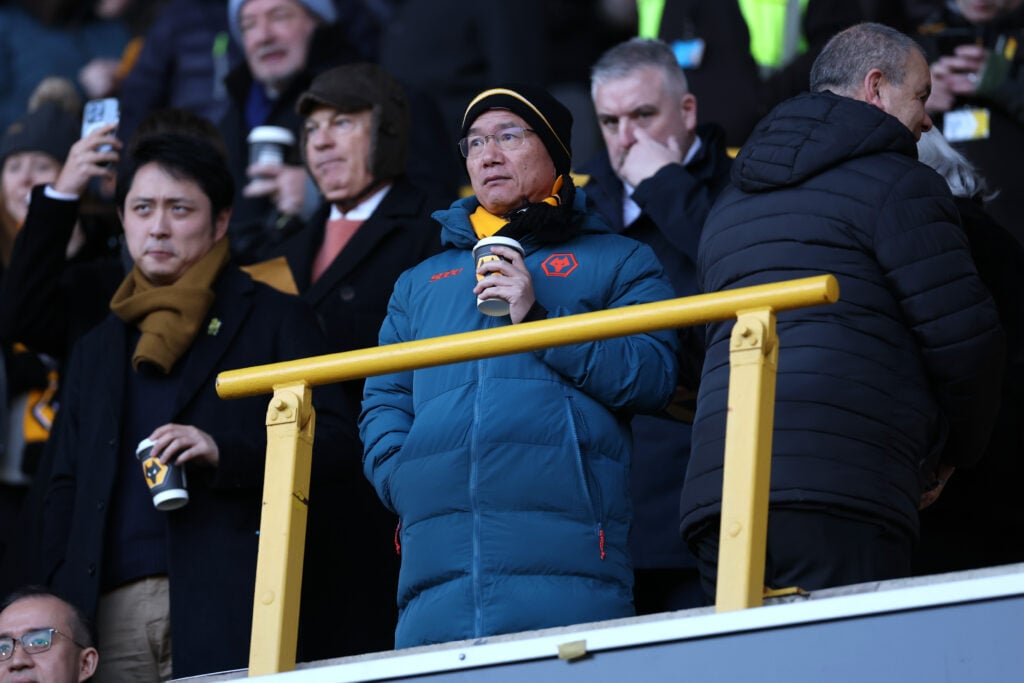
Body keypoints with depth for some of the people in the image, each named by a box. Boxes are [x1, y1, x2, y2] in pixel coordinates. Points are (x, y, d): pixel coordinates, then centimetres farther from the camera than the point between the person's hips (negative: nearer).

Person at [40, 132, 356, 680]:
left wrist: (224, 452, -15)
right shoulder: (95, 352, 25)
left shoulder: (276, 320, 10)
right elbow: (66, 489, 23)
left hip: (227, 608, -4)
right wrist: (58, 606, 8)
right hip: (112, 610, 4)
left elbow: (333, 443, 0)